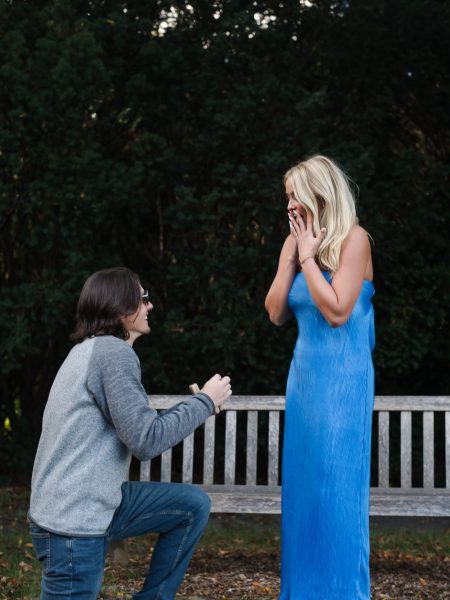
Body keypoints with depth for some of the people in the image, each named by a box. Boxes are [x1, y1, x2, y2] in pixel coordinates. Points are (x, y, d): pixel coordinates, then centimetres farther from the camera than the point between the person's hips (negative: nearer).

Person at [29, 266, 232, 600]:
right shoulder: (113, 352, -17)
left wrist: (196, 407, 12)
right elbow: (146, 440, -20)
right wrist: (206, 401, -9)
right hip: (73, 523, -10)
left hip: (91, 504, 10)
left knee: (193, 505, 10)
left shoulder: (94, 350, 15)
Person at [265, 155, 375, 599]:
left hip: (342, 376, -7)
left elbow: (338, 312, -18)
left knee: (336, 482, -3)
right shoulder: (294, 242, 9)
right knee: (302, 480, 10)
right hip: (304, 374, 7)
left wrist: (308, 258, -13)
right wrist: (291, 258, -3)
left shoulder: (353, 239, -10)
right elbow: (276, 313, 4)